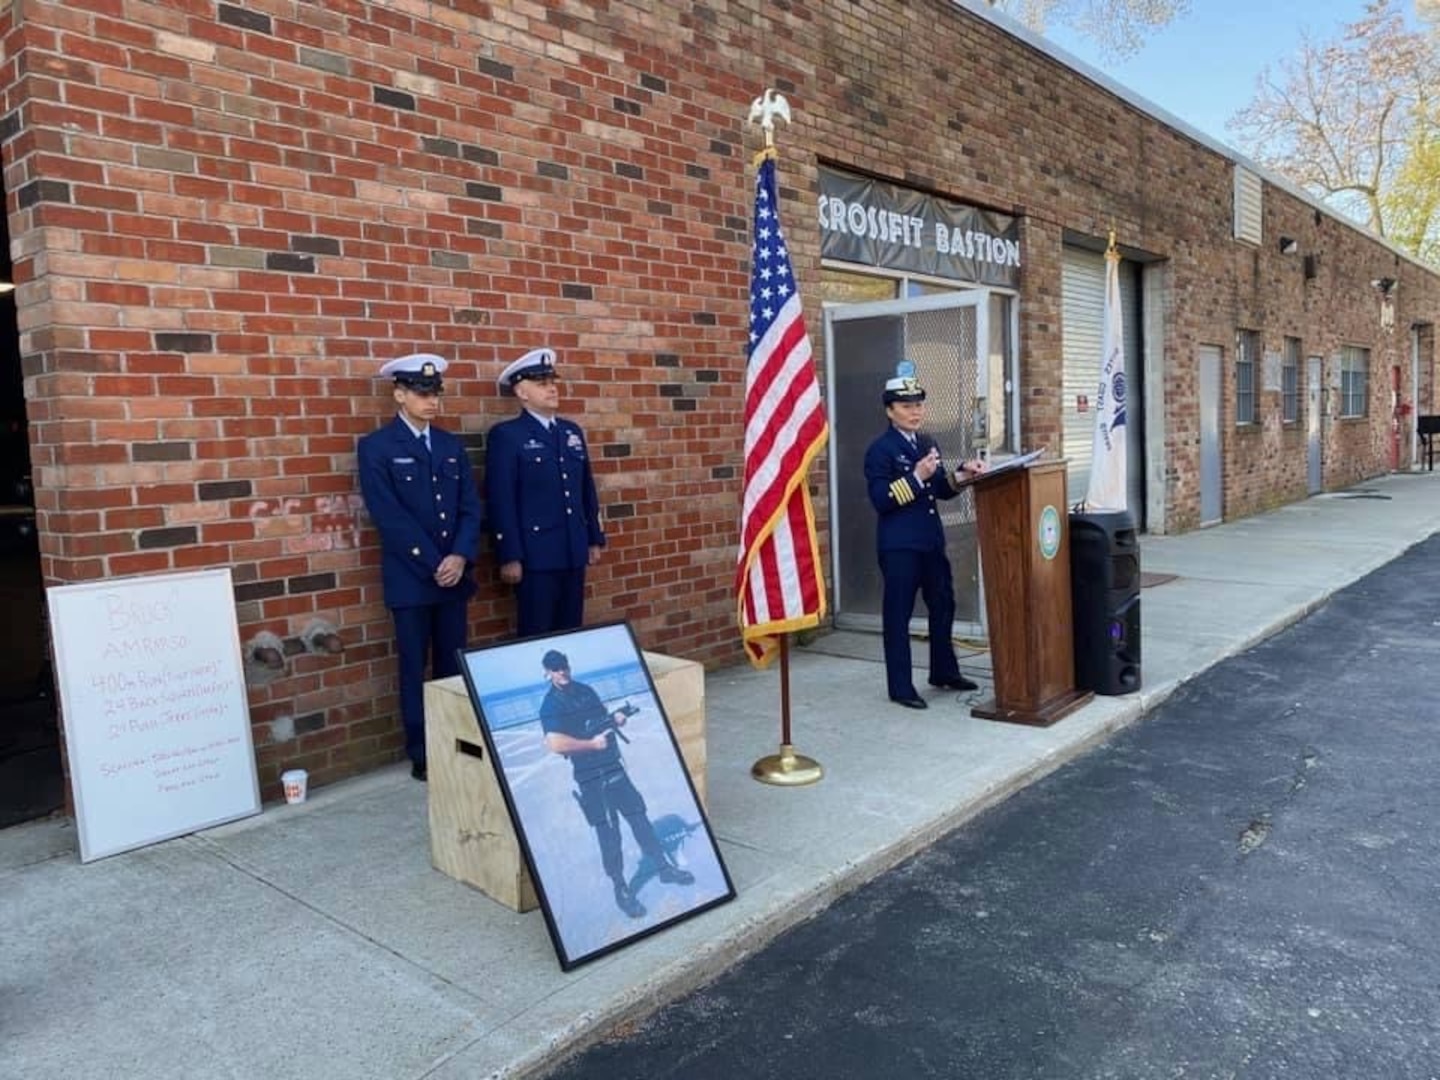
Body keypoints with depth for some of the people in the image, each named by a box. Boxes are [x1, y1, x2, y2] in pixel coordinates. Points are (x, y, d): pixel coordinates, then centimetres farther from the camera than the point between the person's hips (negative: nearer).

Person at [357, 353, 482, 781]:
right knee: (415, 669, 4)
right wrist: (435, 563, -15)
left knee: (454, 666, 9)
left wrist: (460, 557, -10)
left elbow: (471, 507, 6)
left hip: (454, 574, 4)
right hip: (410, 578, -4)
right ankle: (421, 756, 14)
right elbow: (389, 517, -11)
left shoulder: (452, 445, 12)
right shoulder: (375, 448, -3)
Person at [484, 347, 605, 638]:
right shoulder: (505, 435, -5)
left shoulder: (572, 431, 14)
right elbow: (500, 501, -10)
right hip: (535, 556, -6)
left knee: (571, 633, 12)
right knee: (536, 636, 2)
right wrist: (509, 556, -14)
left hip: (574, 552, 6)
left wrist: (594, 539, 15)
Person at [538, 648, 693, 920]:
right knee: (608, 833, 0)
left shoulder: (585, 690, 10)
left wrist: (616, 717, -3)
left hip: (613, 766, 6)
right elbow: (555, 744, -24)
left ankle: (664, 867, 25)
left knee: (639, 817, 12)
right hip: (589, 777, -6)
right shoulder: (550, 706, -11)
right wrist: (592, 743, -18)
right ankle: (621, 890, 13)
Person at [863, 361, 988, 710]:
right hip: (898, 545, -8)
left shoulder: (928, 443, 13)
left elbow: (941, 490, 15)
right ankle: (900, 687, 7)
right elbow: (880, 500, -18)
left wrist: (961, 475, -3)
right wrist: (916, 478, -24)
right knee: (898, 614, -1)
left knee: (943, 605, 18)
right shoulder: (880, 449, -10)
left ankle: (944, 671, 35)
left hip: (931, 540, 8)